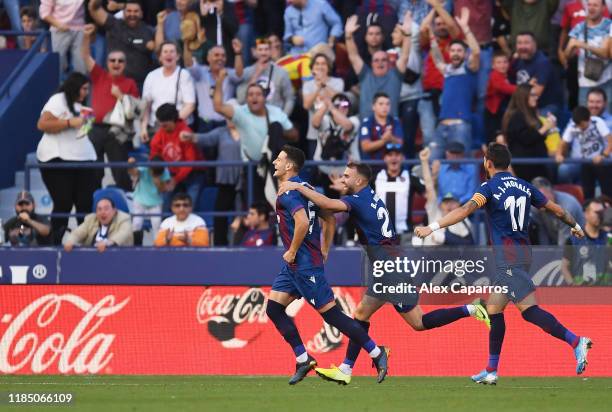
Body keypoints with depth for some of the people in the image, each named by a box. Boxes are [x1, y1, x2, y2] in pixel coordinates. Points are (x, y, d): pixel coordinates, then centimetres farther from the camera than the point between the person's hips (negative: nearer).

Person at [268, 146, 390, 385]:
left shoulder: (288, 192, -16)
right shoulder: (304, 188, 14)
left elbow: (303, 222, -31)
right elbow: (329, 219, 19)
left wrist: (292, 252, -19)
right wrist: (324, 251, 19)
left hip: (304, 263, -10)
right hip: (294, 266, 10)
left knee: (330, 313, -5)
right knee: (274, 308, 8)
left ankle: (376, 353, 1)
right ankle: (303, 360, 8)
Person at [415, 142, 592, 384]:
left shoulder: (490, 187, -6)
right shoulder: (523, 186, 13)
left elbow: (466, 210, -21)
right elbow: (556, 210, 20)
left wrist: (432, 228, -24)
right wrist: (575, 226, 39)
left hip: (507, 254, -8)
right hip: (523, 251, 8)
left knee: (529, 310, -14)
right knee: (493, 310, 14)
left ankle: (575, 342, -26)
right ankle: (491, 371, 15)